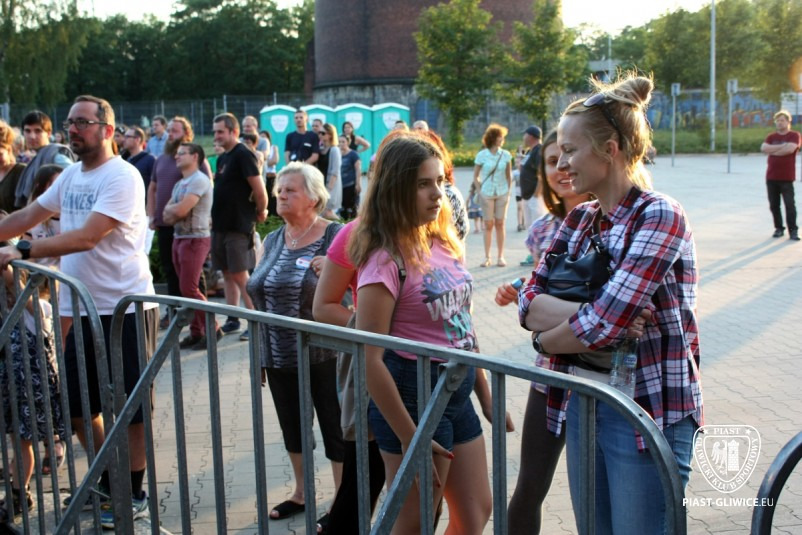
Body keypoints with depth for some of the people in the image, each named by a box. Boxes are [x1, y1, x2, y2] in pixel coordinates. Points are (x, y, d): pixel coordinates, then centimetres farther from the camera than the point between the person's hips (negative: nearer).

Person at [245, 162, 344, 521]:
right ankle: (301, 493, 36)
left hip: (324, 356, -6)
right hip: (280, 357, 6)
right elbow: (261, 297, 15)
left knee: (335, 428, 5)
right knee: (292, 425, 18)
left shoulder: (335, 237, -10)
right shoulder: (273, 240, 9)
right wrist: (260, 353, 15)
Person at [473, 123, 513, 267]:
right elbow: (475, 176, 2)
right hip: (487, 194, -2)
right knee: (488, 224, 0)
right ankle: (487, 257, 5)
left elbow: (509, 175, 9)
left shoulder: (506, 155, 2)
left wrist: (508, 191, 2)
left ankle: (501, 256, 8)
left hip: (502, 194, 2)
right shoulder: (482, 155, -4)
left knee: (500, 224, 2)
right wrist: (480, 192, -4)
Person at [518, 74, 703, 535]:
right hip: (582, 404, 7)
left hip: (648, 414, -7)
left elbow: (602, 324, -23)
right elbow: (530, 301, -2)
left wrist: (546, 340, -6)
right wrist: (589, 314, -19)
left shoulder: (660, 217, -16)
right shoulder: (580, 220, 7)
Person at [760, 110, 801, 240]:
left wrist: (772, 150, -7)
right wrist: (782, 146, -12)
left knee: (789, 204, -7)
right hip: (771, 177, 4)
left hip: (786, 177, -4)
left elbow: (790, 149, -18)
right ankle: (778, 228, 17)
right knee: (774, 205, 7)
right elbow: (763, 148, -5)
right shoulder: (771, 137, 13)